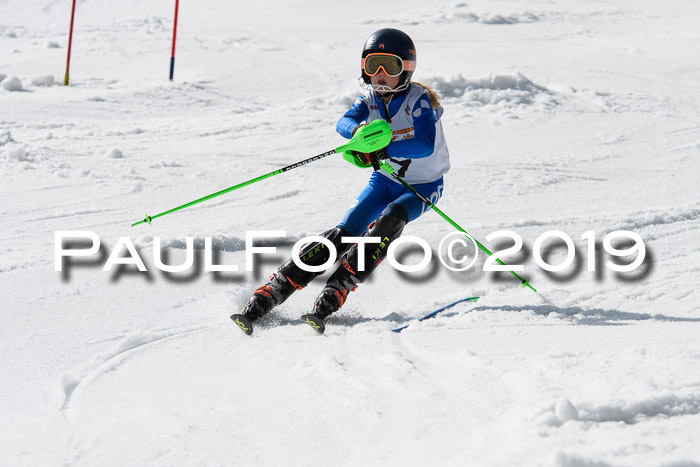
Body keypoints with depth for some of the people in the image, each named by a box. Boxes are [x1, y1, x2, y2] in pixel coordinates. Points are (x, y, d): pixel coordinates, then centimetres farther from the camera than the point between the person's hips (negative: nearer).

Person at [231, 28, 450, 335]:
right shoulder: (371, 100, -4)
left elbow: (426, 145, -33)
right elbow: (344, 122, -23)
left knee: (389, 221, -34)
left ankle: (328, 303, -40)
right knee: (343, 234, -15)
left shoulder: (420, 100, -19)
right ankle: (261, 302, -22)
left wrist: (383, 150, -46)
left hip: (424, 186, -4)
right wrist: (359, 132, -47)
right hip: (384, 181, 4)